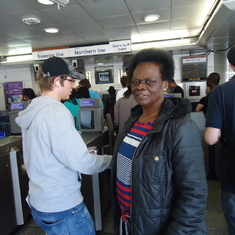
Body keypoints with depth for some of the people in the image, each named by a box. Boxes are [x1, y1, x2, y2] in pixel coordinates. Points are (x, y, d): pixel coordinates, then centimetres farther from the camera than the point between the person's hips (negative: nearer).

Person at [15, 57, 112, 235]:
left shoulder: (33, 110, 4)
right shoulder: (56, 112, -24)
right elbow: (80, 162, -26)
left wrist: (82, 149, 15)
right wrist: (111, 160, -9)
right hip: (62, 206, -8)